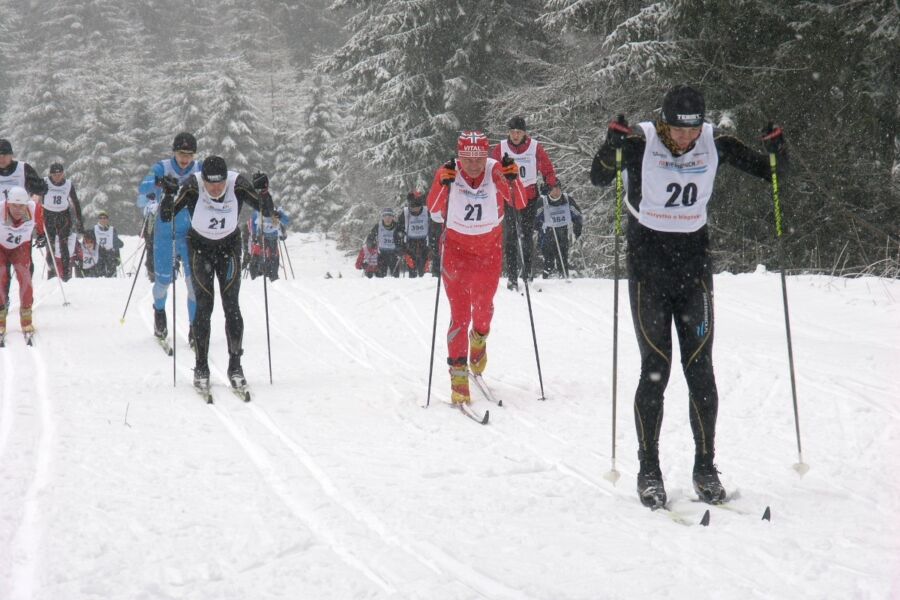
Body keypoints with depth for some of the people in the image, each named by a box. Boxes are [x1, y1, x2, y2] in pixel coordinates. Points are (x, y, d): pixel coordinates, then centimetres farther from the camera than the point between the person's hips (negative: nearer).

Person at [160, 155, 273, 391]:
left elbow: (266, 211, -21)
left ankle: (235, 365, 1)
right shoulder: (193, 186, -24)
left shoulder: (238, 184, -22)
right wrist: (169, 196, -41)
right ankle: (201, 367, -1)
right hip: (200, 247, -1)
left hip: (229, 247, 1)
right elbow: (166, 216, -23)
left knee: (231, 306, -7)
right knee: (204, 305, -8)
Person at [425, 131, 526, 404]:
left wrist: (513, 179, -42)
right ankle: (458, 374, -3)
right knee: (460, 314, -9)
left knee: (483, 308, 13)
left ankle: (478, 340, 47)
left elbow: (519, 203, -24)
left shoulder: (496, 171, -17)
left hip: (490, 249, 1)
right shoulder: (448, 173, -18)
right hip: (456, 248, -1)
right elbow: (433, 207, -27)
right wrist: (443, 184, -44)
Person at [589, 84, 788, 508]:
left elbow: (768, 172, 4)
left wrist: (776, 150, -16)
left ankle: (705, 468, 9)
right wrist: (612, 146, -37)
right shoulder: (640, 143, -10)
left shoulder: (715, 144, -2)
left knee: (700, 369, 0)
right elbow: (598, 178, -20)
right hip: (647, 263, -2)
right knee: (655, 368, -5)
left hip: (694, 262, 2)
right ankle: (649, 470, 4)